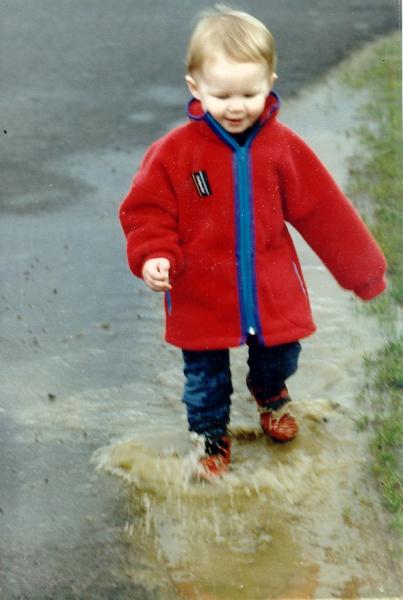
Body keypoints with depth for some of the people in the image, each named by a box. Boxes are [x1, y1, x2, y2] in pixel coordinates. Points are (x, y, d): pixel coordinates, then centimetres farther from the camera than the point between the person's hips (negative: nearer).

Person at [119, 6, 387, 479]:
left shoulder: (282, 147, -10)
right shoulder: (174, 152, -16)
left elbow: (325, 212, -2)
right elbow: (146, 211, -7)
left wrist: (364, 270, 3)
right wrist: (153, 256, -26)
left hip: (272, 292, 2)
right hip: (201, 296, -2)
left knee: (278, 358, 21)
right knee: (205, 379, 13)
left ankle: (270, 395, 57)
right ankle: (212, 436, 41)